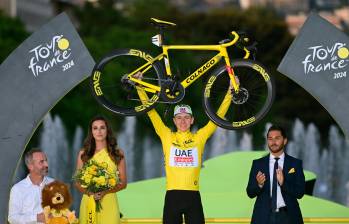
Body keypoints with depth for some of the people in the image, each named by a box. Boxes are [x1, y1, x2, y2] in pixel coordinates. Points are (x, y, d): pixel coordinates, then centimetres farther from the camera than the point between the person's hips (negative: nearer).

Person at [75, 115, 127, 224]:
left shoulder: (117, 153, 5)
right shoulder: (83, 153, 7)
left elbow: (123, 182, 5)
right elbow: (77, 182, 9)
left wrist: (105, 192, -12)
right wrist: (89, 192, -11)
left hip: (109, 202, -1)